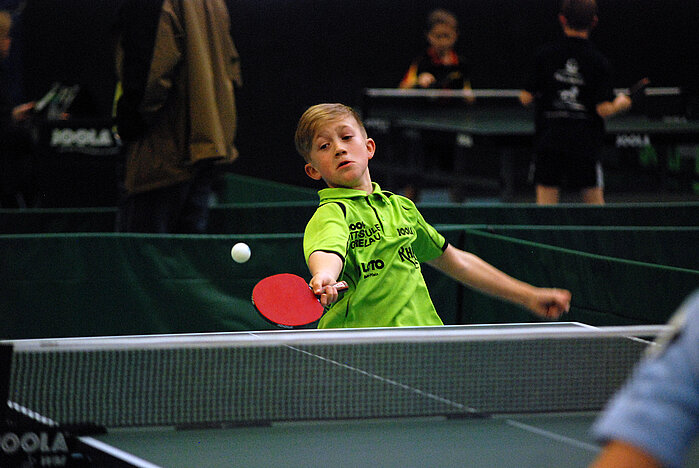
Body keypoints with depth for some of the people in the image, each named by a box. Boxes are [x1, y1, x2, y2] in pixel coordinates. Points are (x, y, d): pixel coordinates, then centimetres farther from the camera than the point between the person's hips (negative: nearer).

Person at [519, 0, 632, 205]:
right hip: (586, 142, -1)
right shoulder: (599, 61, -5)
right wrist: (620, 103, 12)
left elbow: (526, 98, -1)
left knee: (546, 199, 1)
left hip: (549, 141, 1)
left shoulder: (544, 55, -3)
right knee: (594, 199, 10)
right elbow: (604, 109, -9)